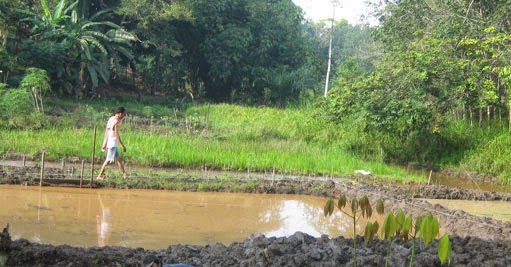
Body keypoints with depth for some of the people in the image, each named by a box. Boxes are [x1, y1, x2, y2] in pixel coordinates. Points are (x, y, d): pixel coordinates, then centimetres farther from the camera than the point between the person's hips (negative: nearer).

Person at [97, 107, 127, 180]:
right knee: (109, 160, -6)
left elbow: (106, 132, 15)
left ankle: (124, 174, 25)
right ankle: (100, 176, -3)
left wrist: (104, 144, 20)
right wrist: (122, 146, -15)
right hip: (113, 143, -10)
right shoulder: (116, 121, -16)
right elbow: (116, 135, -19)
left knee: (119, 159, 16)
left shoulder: (111, 118, 11)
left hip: (110, 143, 10)